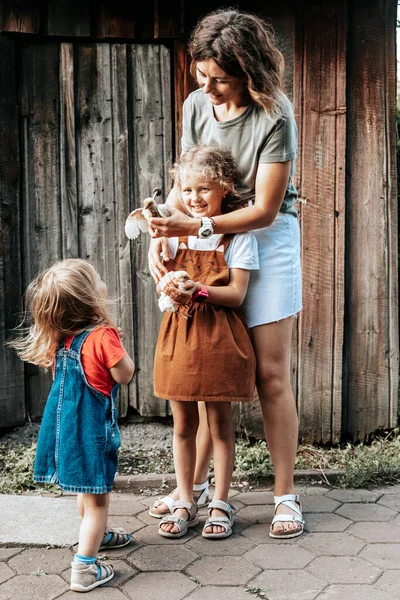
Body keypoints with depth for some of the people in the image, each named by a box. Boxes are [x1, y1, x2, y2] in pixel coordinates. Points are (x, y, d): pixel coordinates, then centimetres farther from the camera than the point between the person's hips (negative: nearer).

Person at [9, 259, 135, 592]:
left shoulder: (57, 339, 1)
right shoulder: (103, 336, -21)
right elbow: (125, 376, -11)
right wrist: (116, 341, -1)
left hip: (67, 423, 8)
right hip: (92, 429, -8)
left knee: (87, 489, 28)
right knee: (97, 498, 3)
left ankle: (98, 534, 49)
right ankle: (83, 569, 6)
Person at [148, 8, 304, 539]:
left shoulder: (274, 117, -18)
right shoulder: (197, 105, -1)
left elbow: (264, 210, -19)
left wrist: (191, 227, -26)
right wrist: (161, 235, -10)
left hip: (267, 241, -4)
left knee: (270, 374, -2)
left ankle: (286, 495, 13)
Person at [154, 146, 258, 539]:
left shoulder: (237, 234, -3)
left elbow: (236, 294, -9)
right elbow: (163, 281, 6)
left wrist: (198, 289, -24)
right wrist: (169, 285, -16)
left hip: (218, 336, -3)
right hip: (178, 333, 4)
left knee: (220, 422, 6)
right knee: (183, 424, 10)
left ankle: (221, 504, 19)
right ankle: (184, 503, 22)